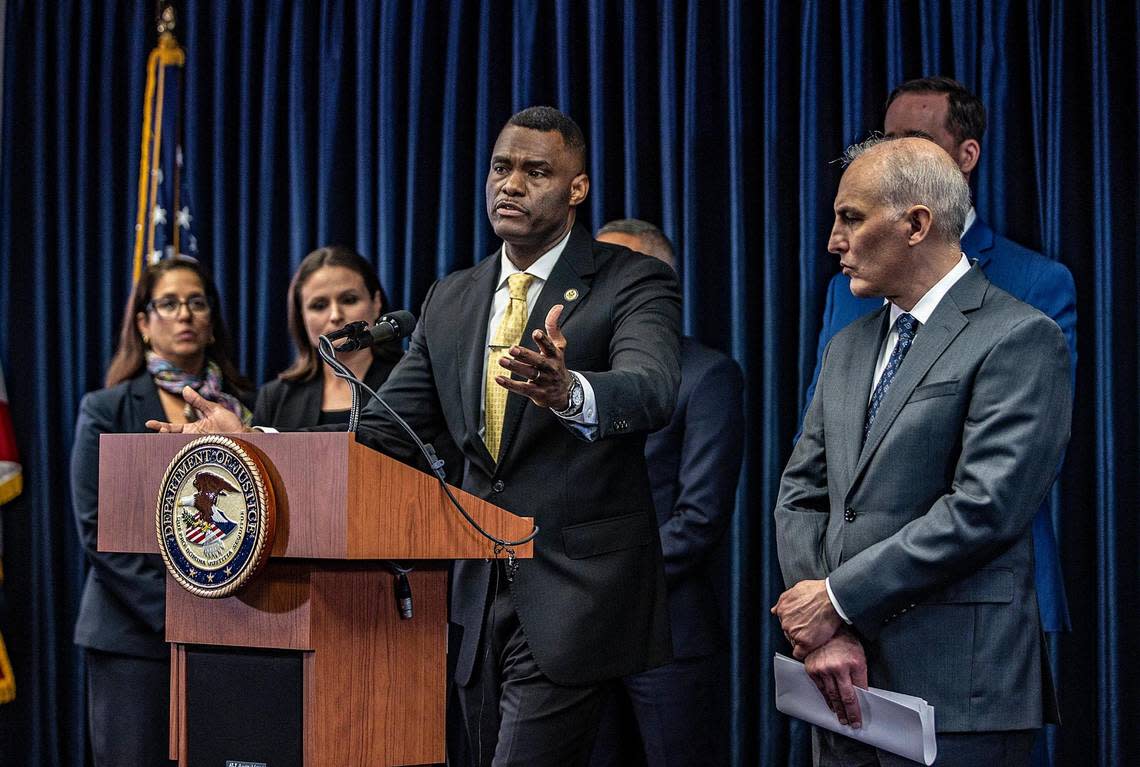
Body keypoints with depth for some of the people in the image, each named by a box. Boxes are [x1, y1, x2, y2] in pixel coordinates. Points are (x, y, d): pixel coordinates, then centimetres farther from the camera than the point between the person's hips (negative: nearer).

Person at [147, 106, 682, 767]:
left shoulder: (635, 283, -5)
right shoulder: (450, 302, 13)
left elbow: (652, 391, -25)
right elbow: (380, 437, 9)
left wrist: (567, 392, -48)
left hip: (577, 599, -6)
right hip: (482, 601, 6)